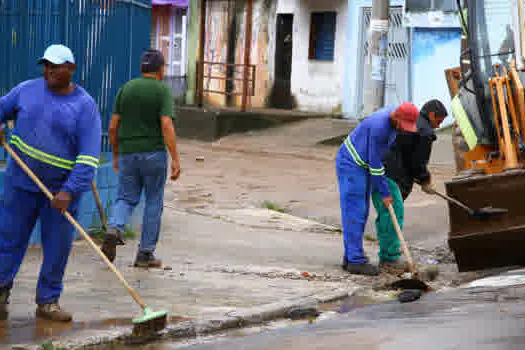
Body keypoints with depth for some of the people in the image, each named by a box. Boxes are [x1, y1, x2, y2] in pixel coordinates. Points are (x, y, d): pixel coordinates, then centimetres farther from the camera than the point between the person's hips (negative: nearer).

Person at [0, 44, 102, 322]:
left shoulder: (84, 106, -9)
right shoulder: (27, 90, 1)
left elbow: (89, 156, -14)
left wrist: (70, 191, -23)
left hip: (62, 189, -2)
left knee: (58, 248, 3)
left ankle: (48, 302, 16)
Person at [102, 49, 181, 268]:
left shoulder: (126, 89, 7)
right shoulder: (163, 91, -5)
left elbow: (113, 126, 5)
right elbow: (166, 126, -17)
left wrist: (116, 155, 17)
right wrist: (175, 159, -16)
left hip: (128, 153, 3)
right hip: (154, 153, -3)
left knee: (126, 199, 13)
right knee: (153, 203, 9)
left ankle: (114, 230, -17)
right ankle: (145, 254, 11)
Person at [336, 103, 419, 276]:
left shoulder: (394, 114, -2)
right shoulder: (379, 127, -29)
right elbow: (374, 163, -22)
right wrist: (384, 193, -14)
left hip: (363, 166, 9)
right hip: (351, 164, -9)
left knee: (361, 213, 8)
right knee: (354, 213, -9)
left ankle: (350, 257, 12)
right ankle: (356, 261, -9)